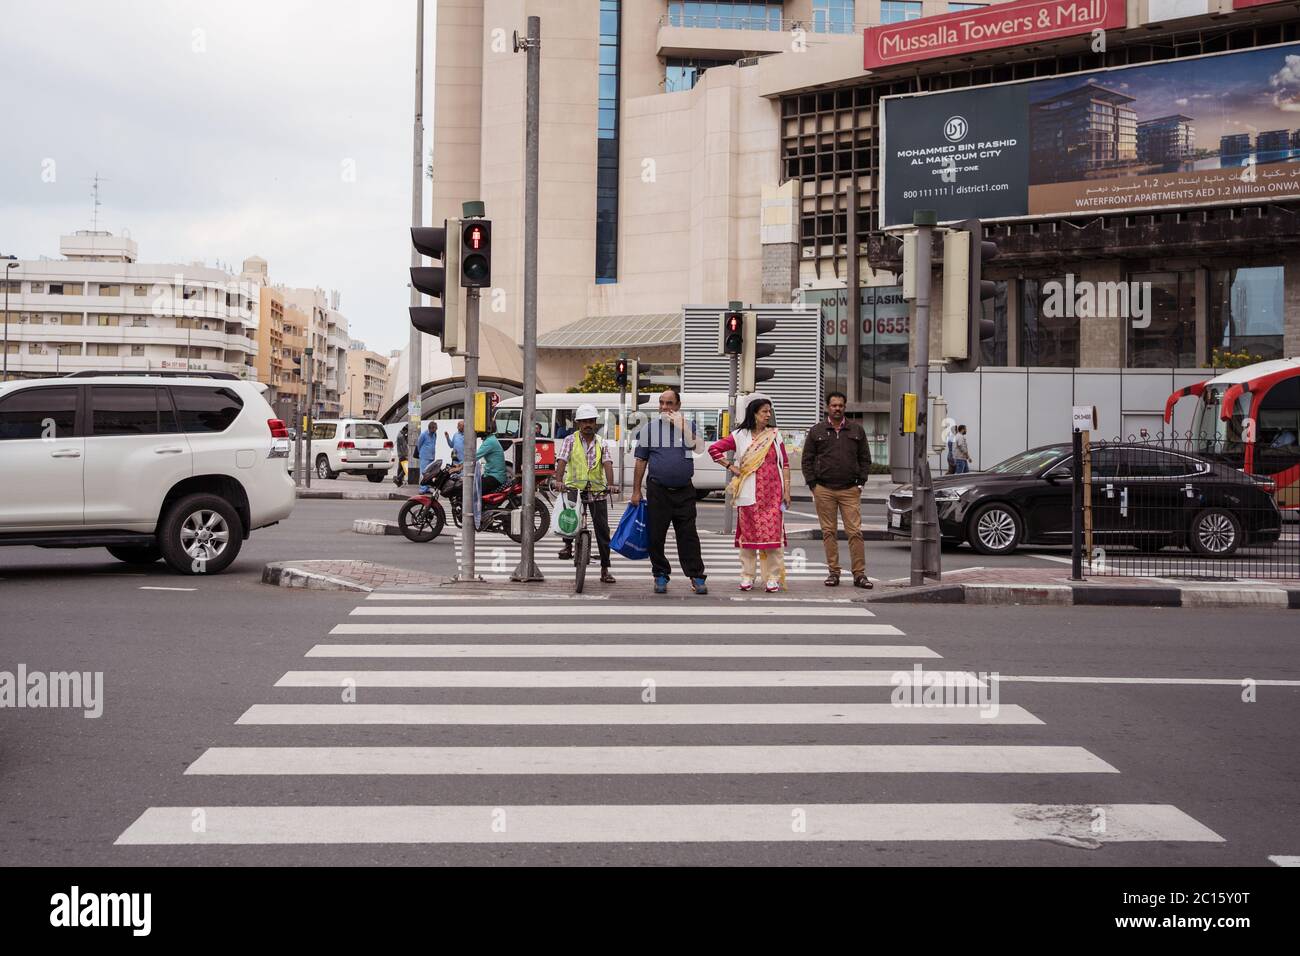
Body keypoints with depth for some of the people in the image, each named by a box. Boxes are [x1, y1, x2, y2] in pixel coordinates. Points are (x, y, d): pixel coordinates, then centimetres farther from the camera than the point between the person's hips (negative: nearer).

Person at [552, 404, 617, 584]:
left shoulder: (602, 443, 9)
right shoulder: (570, 440, 4)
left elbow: (607, 463, -5)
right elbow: (562, 460, -8)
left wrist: (610, 484, -22)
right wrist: (558, 480, -26)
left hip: (597, 490, 1)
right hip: (574, 487, -1)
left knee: (602, 529, 0)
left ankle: (605, 569, 6)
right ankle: (568, 544, 0)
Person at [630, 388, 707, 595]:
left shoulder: (688, 426, 9)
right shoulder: (649, 428, 8)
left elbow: (697, 447, -10)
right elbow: (641, 461, 8)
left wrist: (680, 424, -11)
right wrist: (636, 491, 4)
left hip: (684, 491, 0)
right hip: (657, 490, 0)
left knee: (688, 535, -1)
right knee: (656, 536, 3)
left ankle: (696, 577, 2)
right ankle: (661, 576, 14)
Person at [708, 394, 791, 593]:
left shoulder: (775, 435, 9)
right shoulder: (740, 436, 4)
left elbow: (785, 464, 9)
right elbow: (714, 449, 5)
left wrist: (786, 491, 4)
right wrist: (730, 467, 0)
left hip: (773, 493, 1)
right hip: (749, 493, -1)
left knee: (773, 533, -5)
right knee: (748, 533, 2)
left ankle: (773, 578, -1)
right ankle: (747, 576, 11)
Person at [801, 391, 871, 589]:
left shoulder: (857, 430, 11)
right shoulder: (816, 431, 8)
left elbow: (865, 459, 13)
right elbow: (807, 460, 9)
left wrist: (861, 481, 3)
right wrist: (812, 484, 0)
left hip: (850, 490, 0)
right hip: (824, 490, 0)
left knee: (855, 532, -5)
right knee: (829, 532, 3)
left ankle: (859, 574, -2)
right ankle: (833, 572, 9)